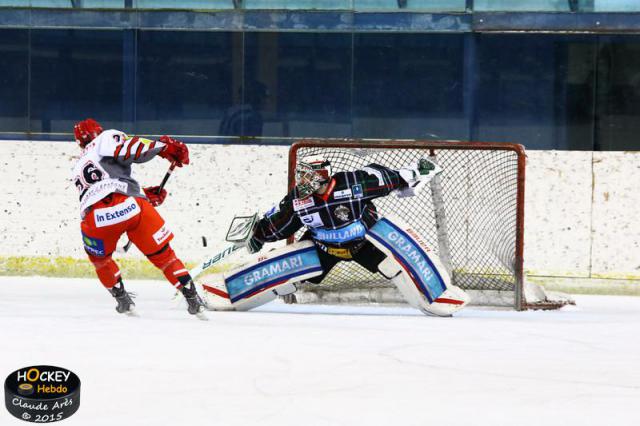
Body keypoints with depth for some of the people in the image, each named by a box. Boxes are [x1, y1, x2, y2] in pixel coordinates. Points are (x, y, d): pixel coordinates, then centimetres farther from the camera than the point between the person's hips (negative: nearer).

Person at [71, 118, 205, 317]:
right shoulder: (107, 138, 20)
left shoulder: (78, 169, 35)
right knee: (162, 253, 11)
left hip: (95, 218, 3)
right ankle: (192, 298, 8)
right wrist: (163, 146, 5)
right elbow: (129, 150, -2)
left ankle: (122, 299, 26)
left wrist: (145, 195, 33)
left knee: (99, 257, 32)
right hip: (129, 205, -3)